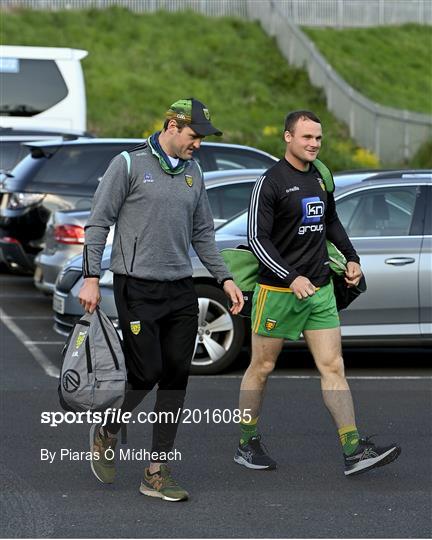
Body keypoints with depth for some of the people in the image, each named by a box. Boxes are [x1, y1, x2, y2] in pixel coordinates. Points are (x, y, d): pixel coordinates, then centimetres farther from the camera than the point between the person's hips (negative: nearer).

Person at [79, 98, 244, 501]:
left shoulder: (193, 172, 13)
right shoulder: (129, 164, -4)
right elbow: (99, 222, -4)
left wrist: (224, 278, 11)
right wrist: (91, 278, -10)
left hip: (181, 290, 6)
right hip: (137, 288, -6)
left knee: (176, 379, 1)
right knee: (146, 373, -8)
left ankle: (157, 473, 7)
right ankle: (107, 433, 22)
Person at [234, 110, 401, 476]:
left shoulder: (320, 178, 10)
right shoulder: (271, 182, -11)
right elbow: (257, 237, -16)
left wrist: (351, 257, 15)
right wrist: (292, 278, -24)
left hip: (320, 289, 6)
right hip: (278, 290, -6)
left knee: (333, 367, -1)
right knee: (262, 367, 6)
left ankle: (355, 452, -5)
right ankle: (247, 445, 19)